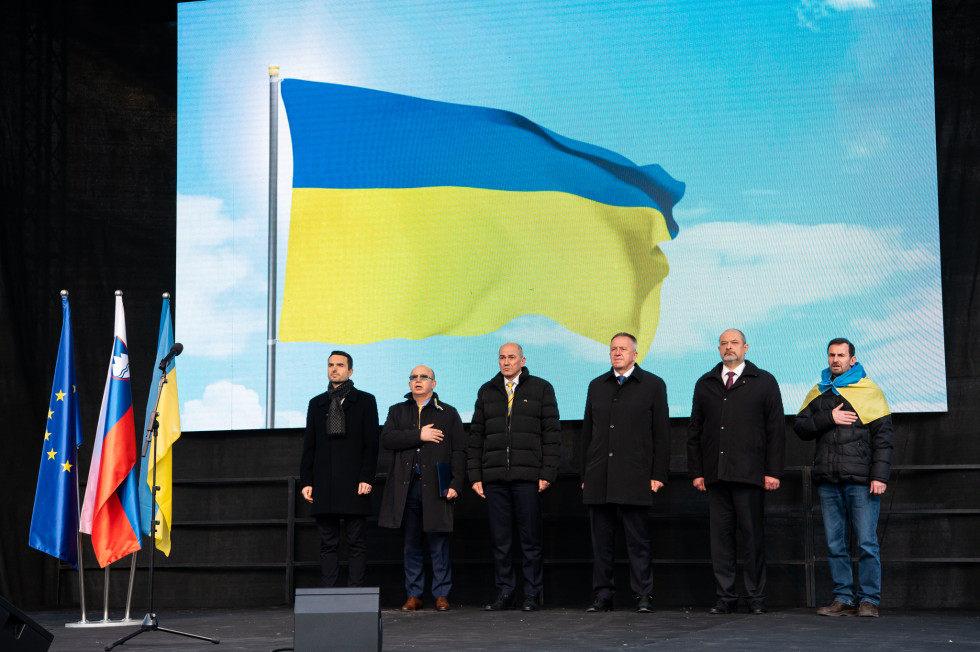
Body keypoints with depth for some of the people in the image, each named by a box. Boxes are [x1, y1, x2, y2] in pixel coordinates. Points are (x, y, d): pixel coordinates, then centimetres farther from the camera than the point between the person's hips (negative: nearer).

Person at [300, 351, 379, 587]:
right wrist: (306, 481, 5)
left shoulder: (365, 401, 6)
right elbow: (309, 446, 14)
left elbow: (371, 444, 0)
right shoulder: (317, 403, 16)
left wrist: (367, 478, -9)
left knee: (356, 542, -2)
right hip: (324, 486, 3)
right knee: (328, 543, 3)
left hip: (353, 484, -3)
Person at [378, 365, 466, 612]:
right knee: (411, 543, 5)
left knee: (438, 543, -2)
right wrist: (419, 436, -10)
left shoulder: (448, 413, 11)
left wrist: (455, 484, -6)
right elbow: (386, 438, -2)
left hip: (435, 487, -2)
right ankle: (414, 595, 11)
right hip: (406, 487, 2)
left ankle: (442, 594, 5)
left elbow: (458, 452, 5)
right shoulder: (397, 411, 16)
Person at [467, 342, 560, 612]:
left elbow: (551, 433, 2)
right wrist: (475, 475, 6)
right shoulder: (487, 392, 14)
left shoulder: (541, 389, 6)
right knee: (500, 539, 4)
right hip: (494, 477, 3)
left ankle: (532, 594, 7)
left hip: (528, 477, -3)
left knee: (530, 539, 0)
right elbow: (476, 436, 14)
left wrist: (547, 473, -6)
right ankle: (504, 593, 12)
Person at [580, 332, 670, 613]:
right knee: (602, 540, 5)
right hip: (598, 479, 4)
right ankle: (603, 594, 11)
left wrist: (658, 475, -5)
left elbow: (662, 434, 2)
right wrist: (585, 474, 11)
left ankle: (644, 595, 3)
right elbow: (587, 434, 16)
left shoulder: (653, 385, 5)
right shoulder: (597, 386, 16)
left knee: (638, 540, -2)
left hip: (635, 476, -4)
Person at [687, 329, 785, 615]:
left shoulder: (764, 382, 7)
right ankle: (726, 597, 8)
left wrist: (773, 471, -5)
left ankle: (756, 598, 7)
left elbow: (776, 428, 3)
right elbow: (694, 430, 14)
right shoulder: (705, 384, 15)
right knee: (720, 535, 3)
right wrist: (696, 471, 7)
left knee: (752, 535, -1)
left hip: (749, 473, -3)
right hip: (715, 473, 3)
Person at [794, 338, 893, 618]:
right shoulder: (818, 393, 16)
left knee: (867, 542, -6)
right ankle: (843, 599, 9)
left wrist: (879, 475, -9)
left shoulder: (869, 392, 4)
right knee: (835, 544, 4)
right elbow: (800, 427, 10)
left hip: (861, 481, -4)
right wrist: (828, 419, -6)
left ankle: (868, 600, 1)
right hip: (828, 481, 4)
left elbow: (883, 436, 0)